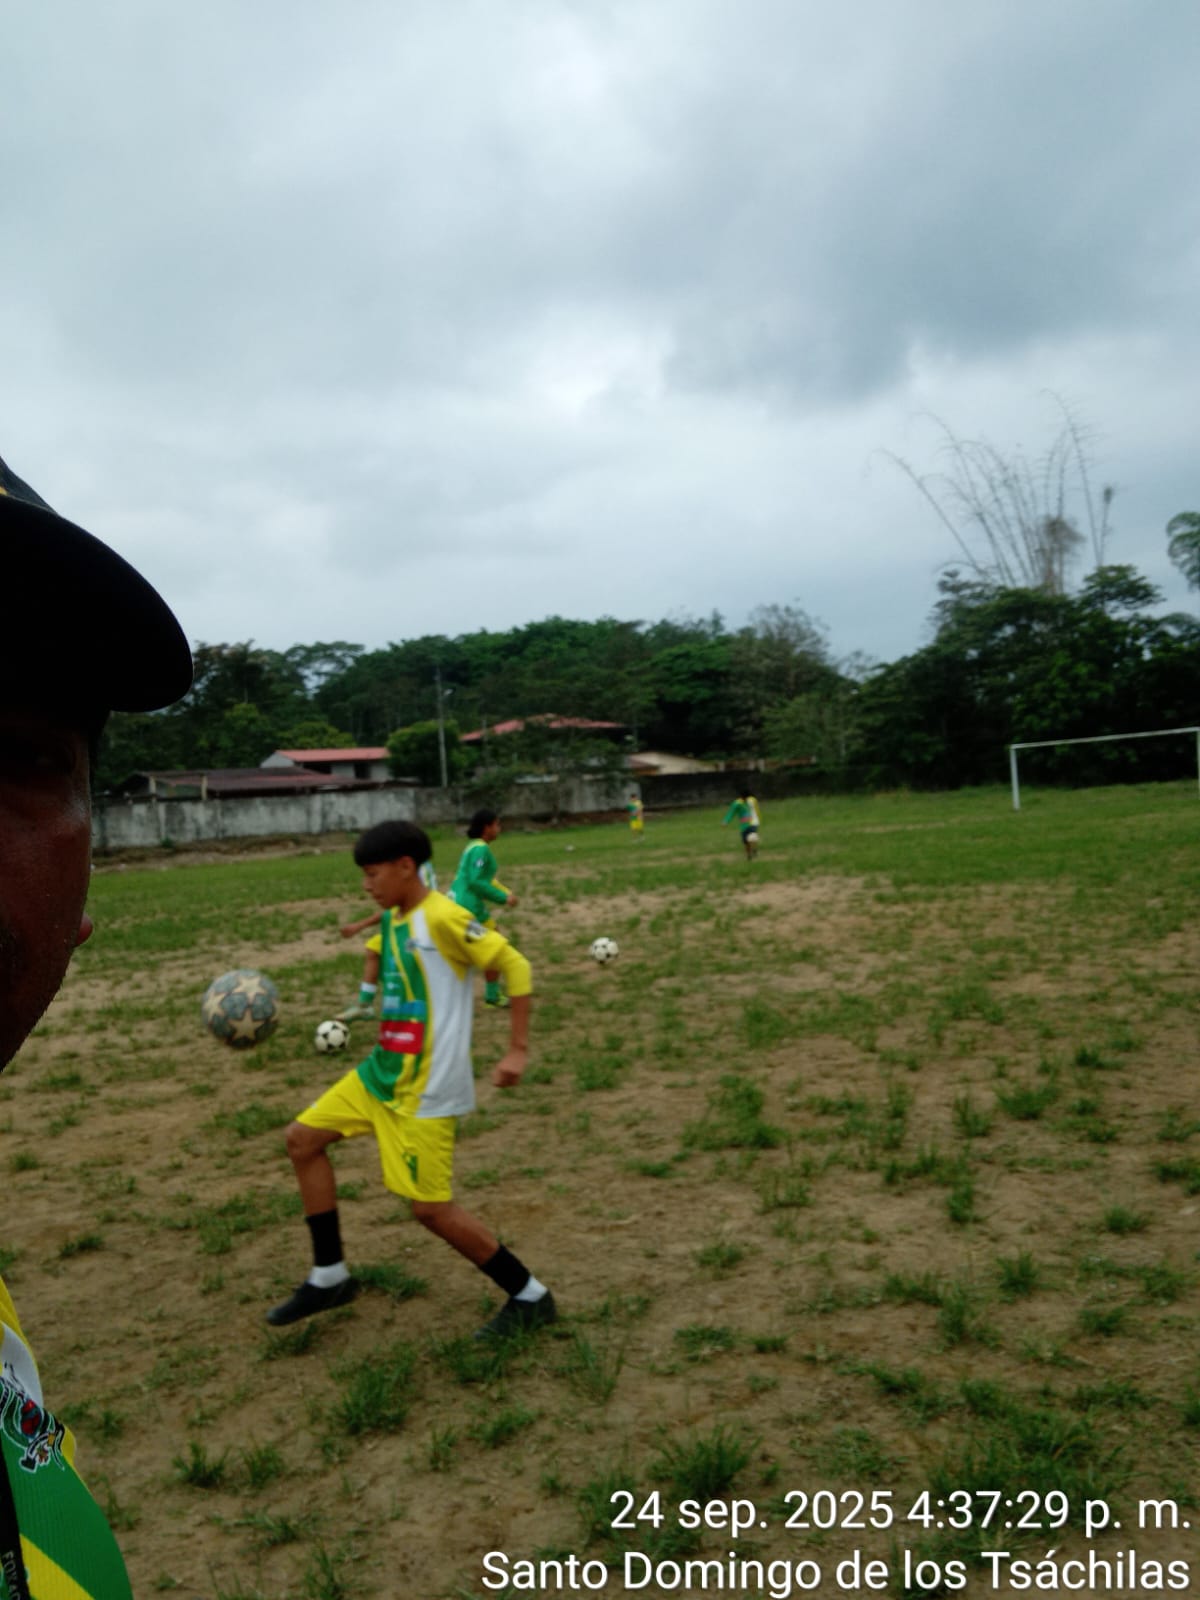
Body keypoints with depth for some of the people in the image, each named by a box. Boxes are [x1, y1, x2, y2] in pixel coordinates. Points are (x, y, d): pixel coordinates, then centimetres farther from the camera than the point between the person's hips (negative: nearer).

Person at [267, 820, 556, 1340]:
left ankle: (530, 1297, 13)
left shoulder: (442, 917, -18)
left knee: (430, 1207, -5)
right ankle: (329, 1277, 26)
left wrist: (517, 1050, -20)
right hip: (382, 1071, 9)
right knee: (302, 1139, 12)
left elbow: (515, 965, -18)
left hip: (426, 1088, -9)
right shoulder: (392, 919, 8)